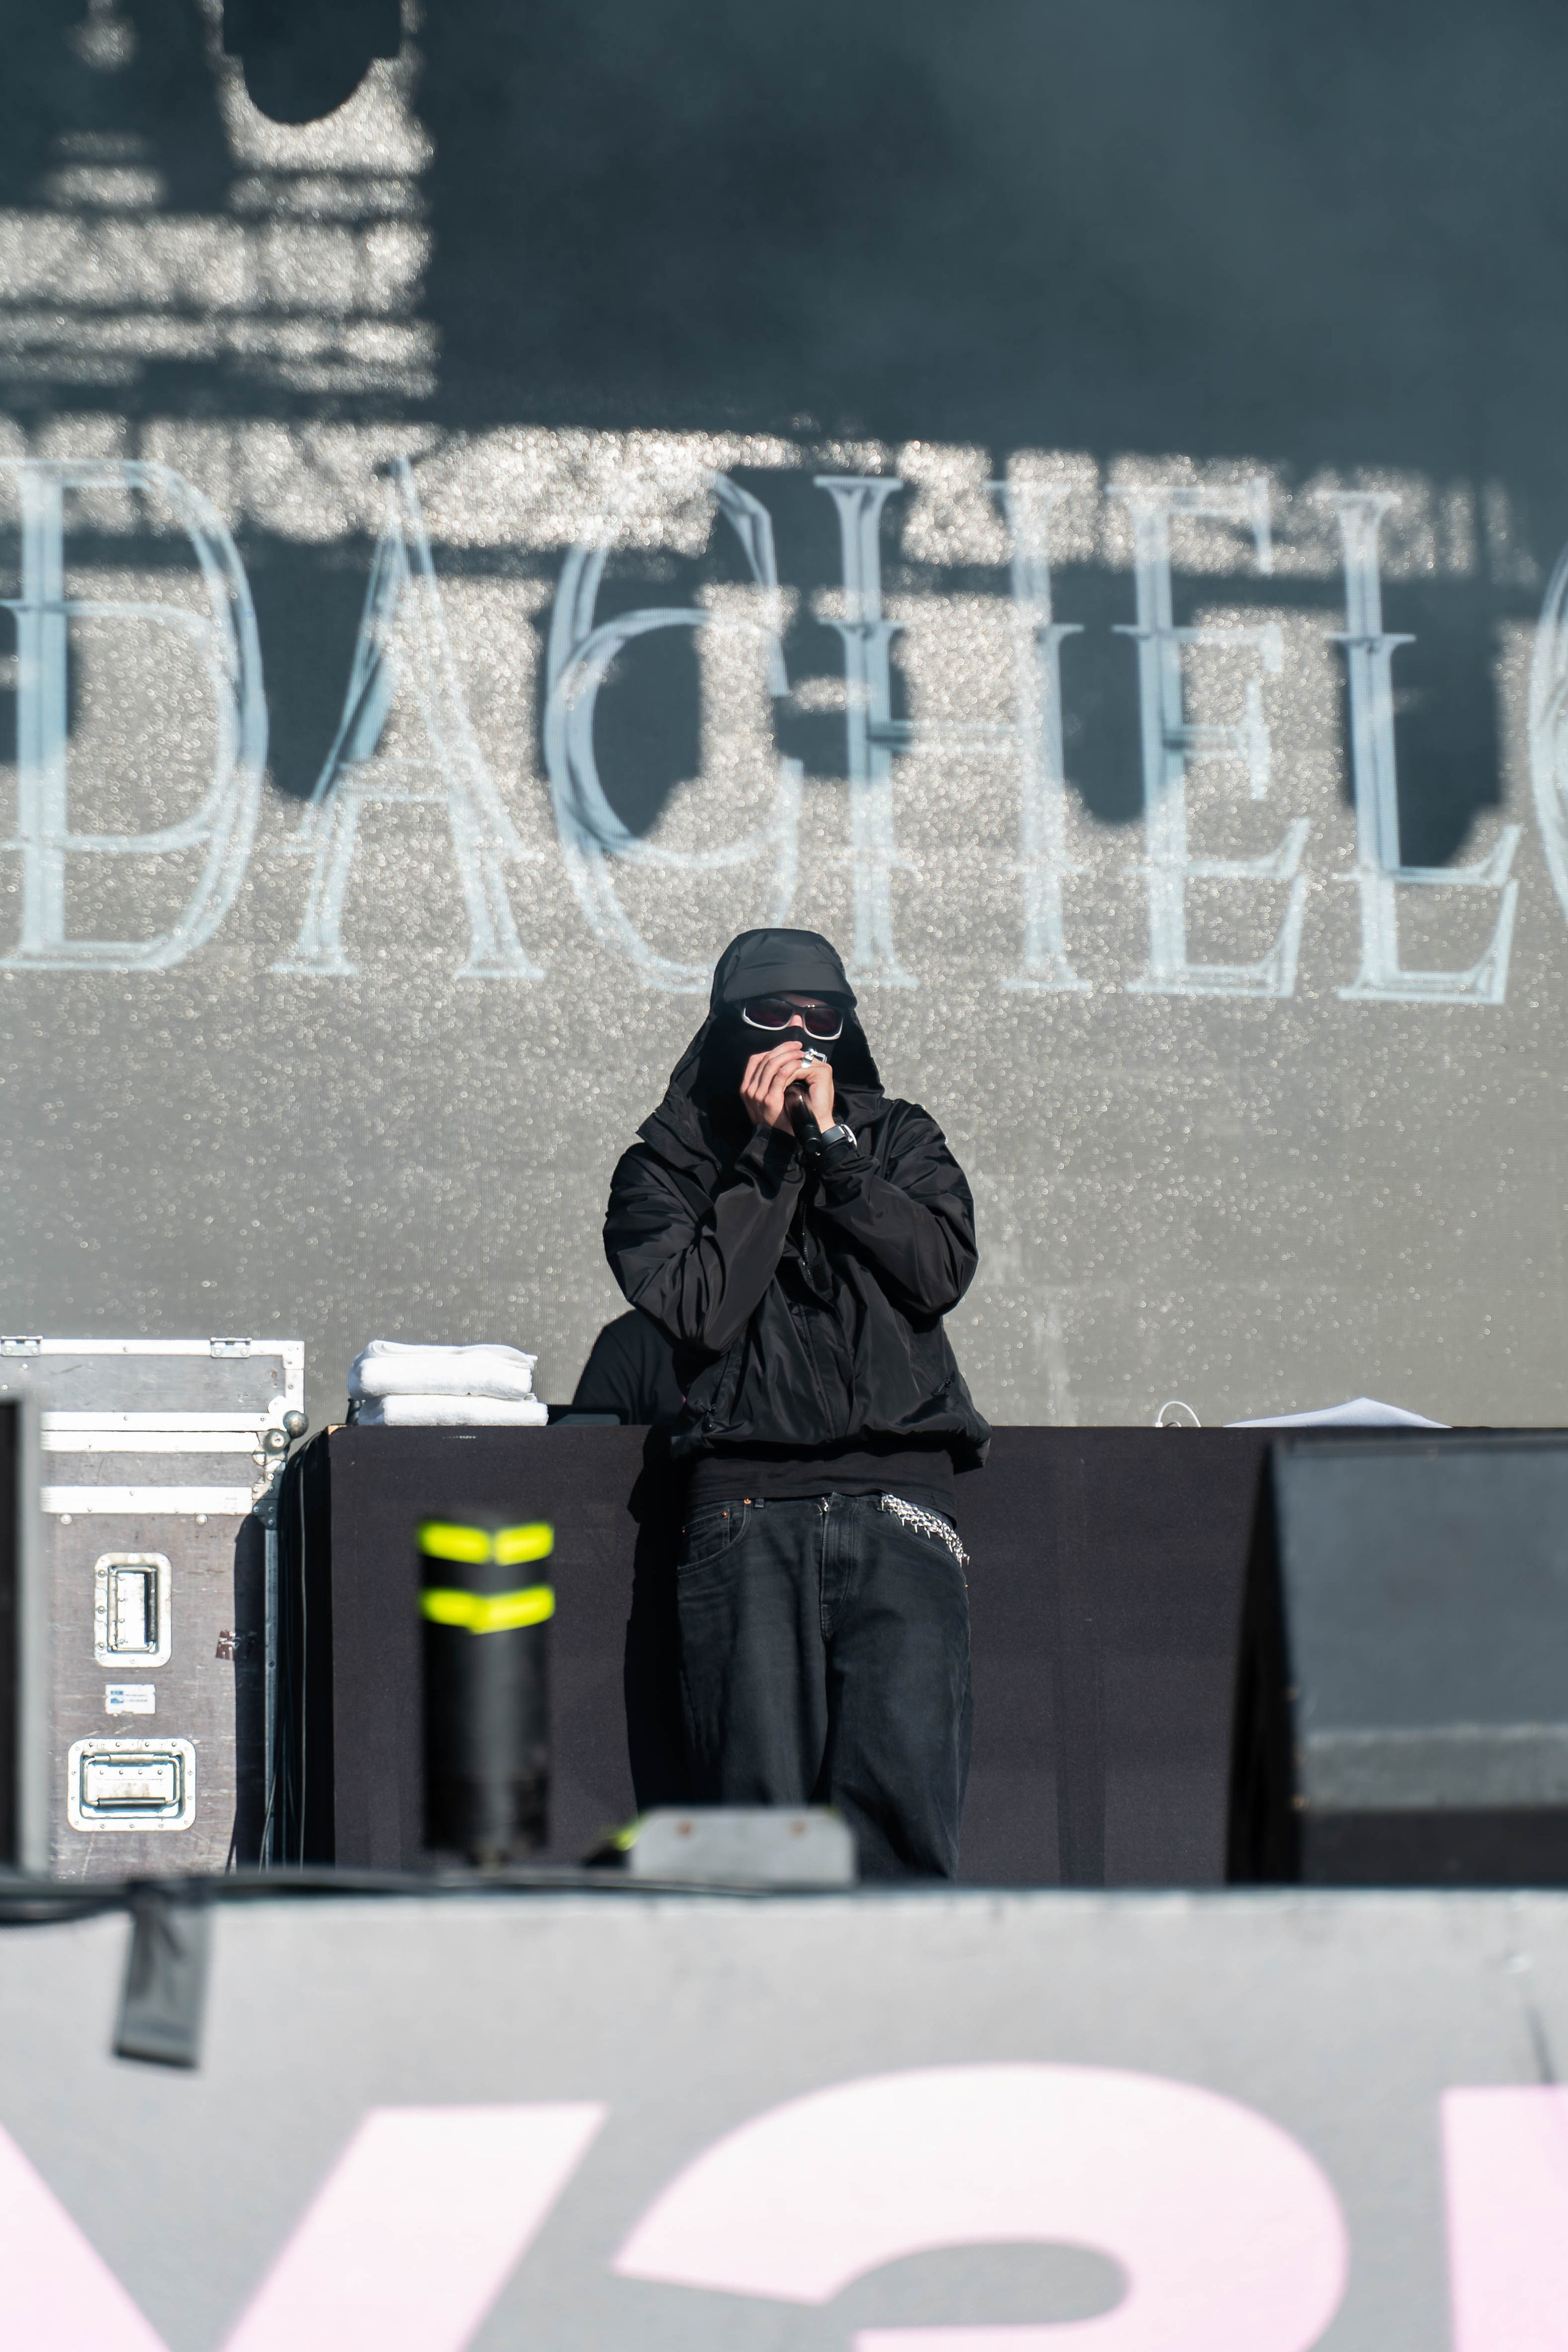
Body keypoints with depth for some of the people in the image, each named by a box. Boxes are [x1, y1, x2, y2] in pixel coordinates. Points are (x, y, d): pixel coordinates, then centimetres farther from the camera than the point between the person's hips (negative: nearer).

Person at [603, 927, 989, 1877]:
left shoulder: (899, 1139, 20)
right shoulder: (666, 1167, 14)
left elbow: (943, 1271, 3)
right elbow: (700, 1308, -3)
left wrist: (831, 1142, 1)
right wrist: (771, 1150, 1)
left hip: (899, 1510, 1)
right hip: (747, 1512, -1)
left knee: (904, 1800, -12)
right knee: (760, 1811, -6)